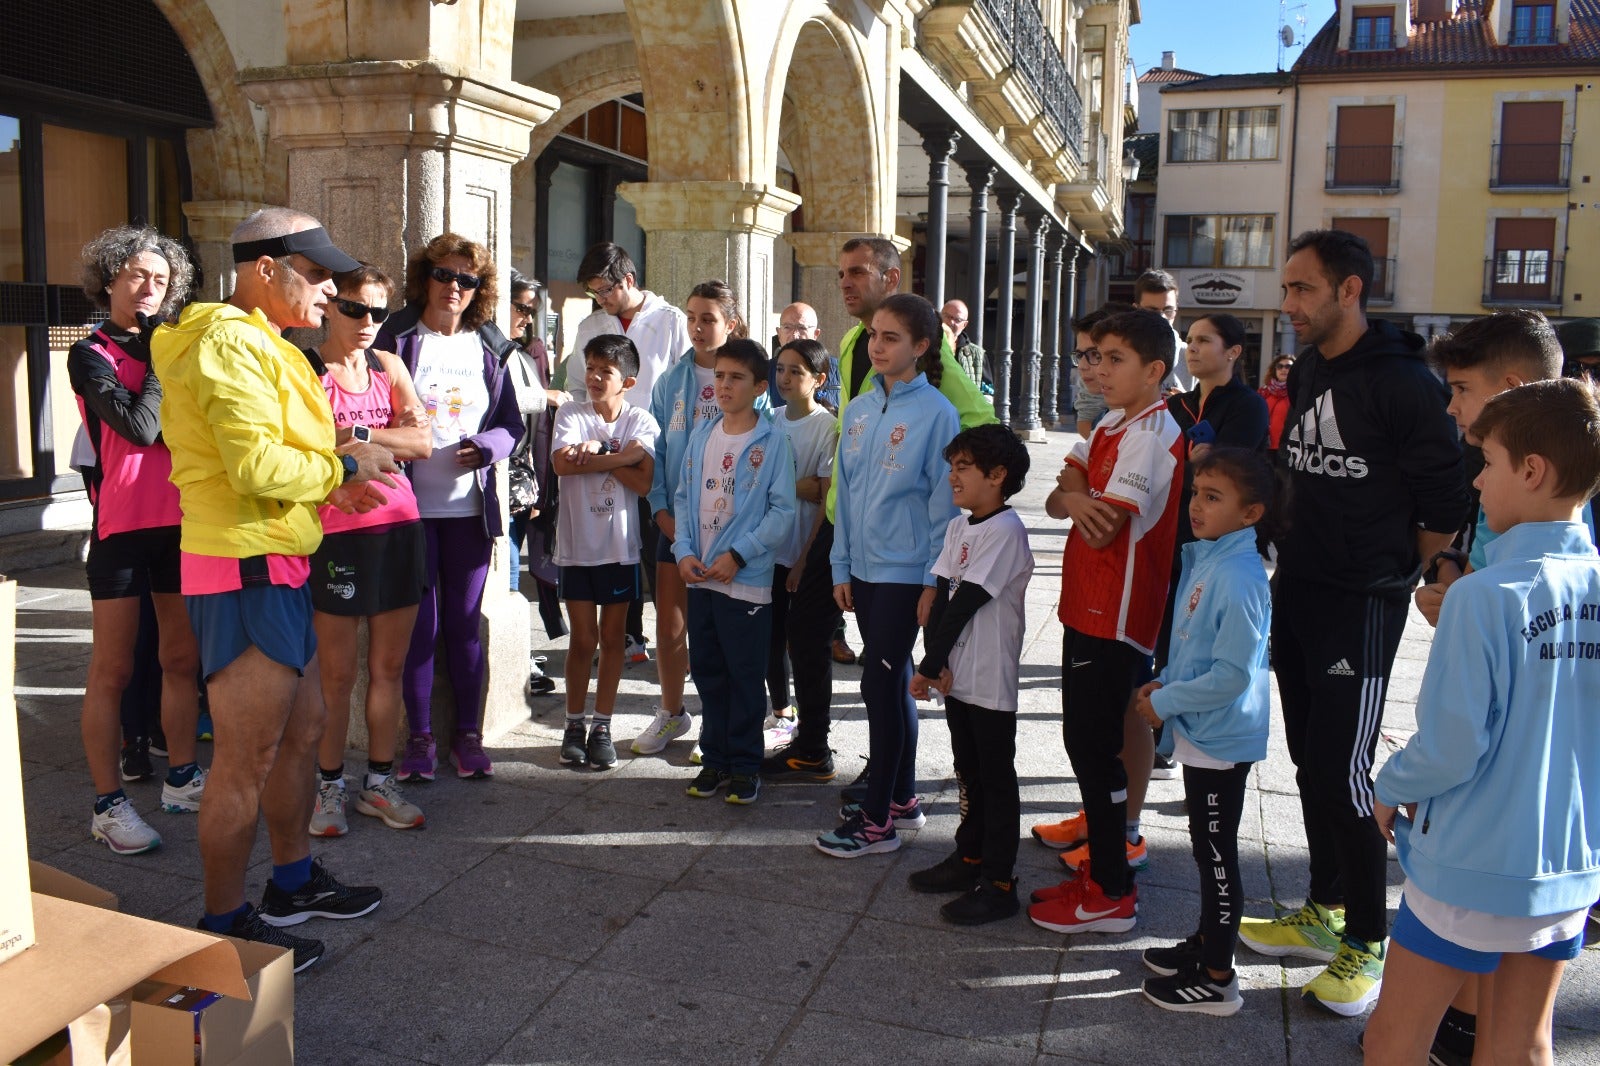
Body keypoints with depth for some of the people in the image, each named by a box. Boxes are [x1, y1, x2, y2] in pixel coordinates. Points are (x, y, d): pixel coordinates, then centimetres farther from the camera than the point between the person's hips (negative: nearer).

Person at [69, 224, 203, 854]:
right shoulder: (91, 354, -3)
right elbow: (142, 428, -18)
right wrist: (160, 358, -10)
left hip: (179, 522, 6)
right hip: (123, 525, -6)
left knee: (182, 658, 12)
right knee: (113, 670, 0)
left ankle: (181, 778, 25)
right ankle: (108, 804, 7)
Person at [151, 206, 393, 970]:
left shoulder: (256, 344, 19)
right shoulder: (231, 343, -16)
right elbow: (256, 466, -25)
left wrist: (337, 477, 5)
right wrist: (343, 467, -10)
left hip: (274, 568, 11)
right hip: (245, 571, -11)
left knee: (302, 730, 20)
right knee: (247, 757, -2)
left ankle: (293, 883, 36)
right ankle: (224, 926, 13)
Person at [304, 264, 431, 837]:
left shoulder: (390, 366, 12)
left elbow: (423, 442, 0)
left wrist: (354, 434, -10)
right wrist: (388, 440, -13)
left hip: (397, 525, 5)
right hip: (336, 530, -4)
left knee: (389, 666, 10)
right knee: (338, 673, 3)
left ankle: (379, 782, 22)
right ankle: (329, 786, 18)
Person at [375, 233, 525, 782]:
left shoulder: (490, 348, 10)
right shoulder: (396, 338, 3)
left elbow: (512, 424, 9)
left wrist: (483, 447, -10)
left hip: (469, 505, 2)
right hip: (411, 503, -2)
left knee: (465, 623, 8)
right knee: (420, 623, 2)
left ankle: (468, 733, 18)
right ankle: (419, 736, 15)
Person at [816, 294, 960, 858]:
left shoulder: (936, 413, -11)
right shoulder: (859, 410, 8)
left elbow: (944, 501, -10)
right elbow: (845, 490, 11)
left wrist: (934, 581, -11)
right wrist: (842, 567, 8)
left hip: (906, 572, -6)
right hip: (864, 567, 7)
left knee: (880, 685, -4)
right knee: (894, 682, 16)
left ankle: (876, 821, 7)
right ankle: (902, 798, 30)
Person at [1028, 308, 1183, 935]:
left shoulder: (1150, 434, -16)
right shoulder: (1111, 425, 13)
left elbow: (1104, 529, -22)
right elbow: (1056, 498, 7)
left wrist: (1078, 499, -3)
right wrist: (1075, 500, -15)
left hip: (1115, 617, -9)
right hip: (1088, 606, 9)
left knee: (1093, 745, -2)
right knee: (1086, 739, 16)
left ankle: (1111, 893, 9)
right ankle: (1106, 851, 31)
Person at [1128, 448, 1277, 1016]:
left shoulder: (1239, 579, -24)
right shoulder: (1204, 558, 5)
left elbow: (1232, 673, -26)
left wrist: (1164, 702, -16)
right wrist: (1165, 682, 4)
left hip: (1221, 740, -9)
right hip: (1200, 734, 9)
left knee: (1216, 854, 3)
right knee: (1208, 848, 22)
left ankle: (1217, 979, 17)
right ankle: (1207, 940, 39)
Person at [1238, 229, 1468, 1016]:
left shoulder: (1402, 381, -14)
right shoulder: (1305, 370, 9)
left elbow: (1445, 508, -12)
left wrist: (1394, 570, -1)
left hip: (1361, 604, -7)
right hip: (1296, 590, 8)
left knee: (1343, 771, -4)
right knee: (1310, 762, 15)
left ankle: (1366, 944, 13)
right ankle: (1323, 913, 31)